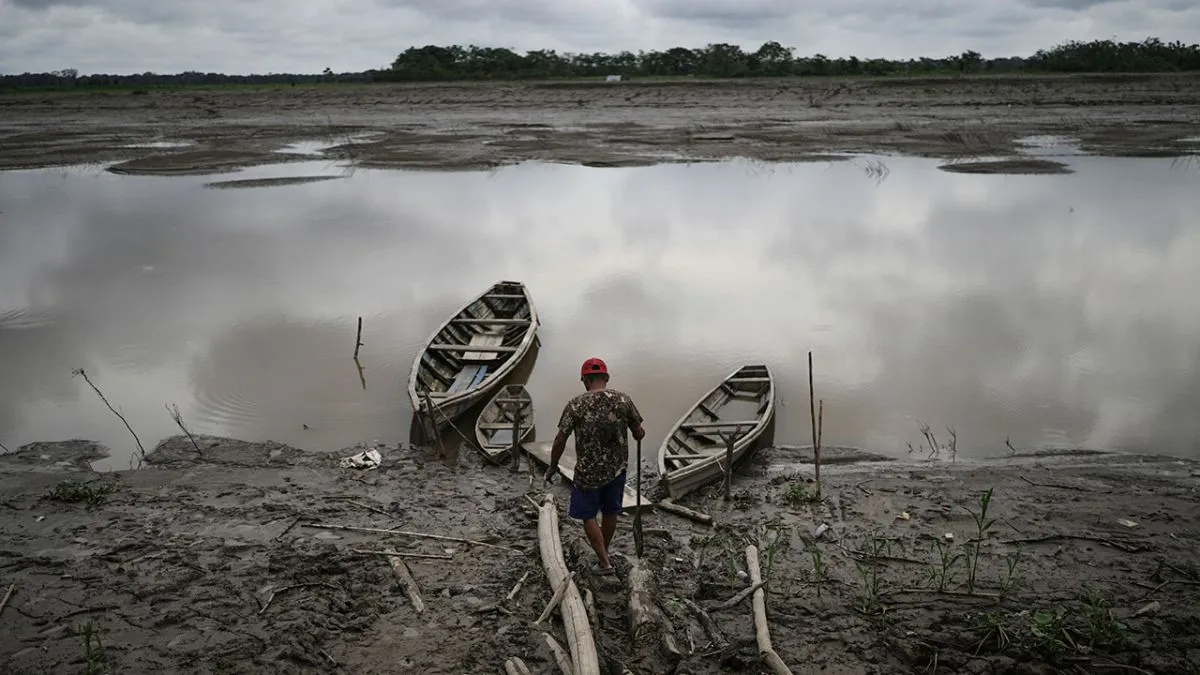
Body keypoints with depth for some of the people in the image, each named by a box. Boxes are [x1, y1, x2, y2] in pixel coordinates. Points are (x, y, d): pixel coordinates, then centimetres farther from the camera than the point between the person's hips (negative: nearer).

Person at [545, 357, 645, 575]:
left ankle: (605, 562, 12)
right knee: (610, 512, 22)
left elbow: (560, 441, -11)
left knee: (588, 516, 14)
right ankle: (604, 552, 40)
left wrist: (553, 467, 3)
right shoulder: (623, 400, -7)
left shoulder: (575, 405, -14)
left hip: (588, 472, -3)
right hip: (617, 469, 3)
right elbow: (639, 434, -1)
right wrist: (640, 433, 23)